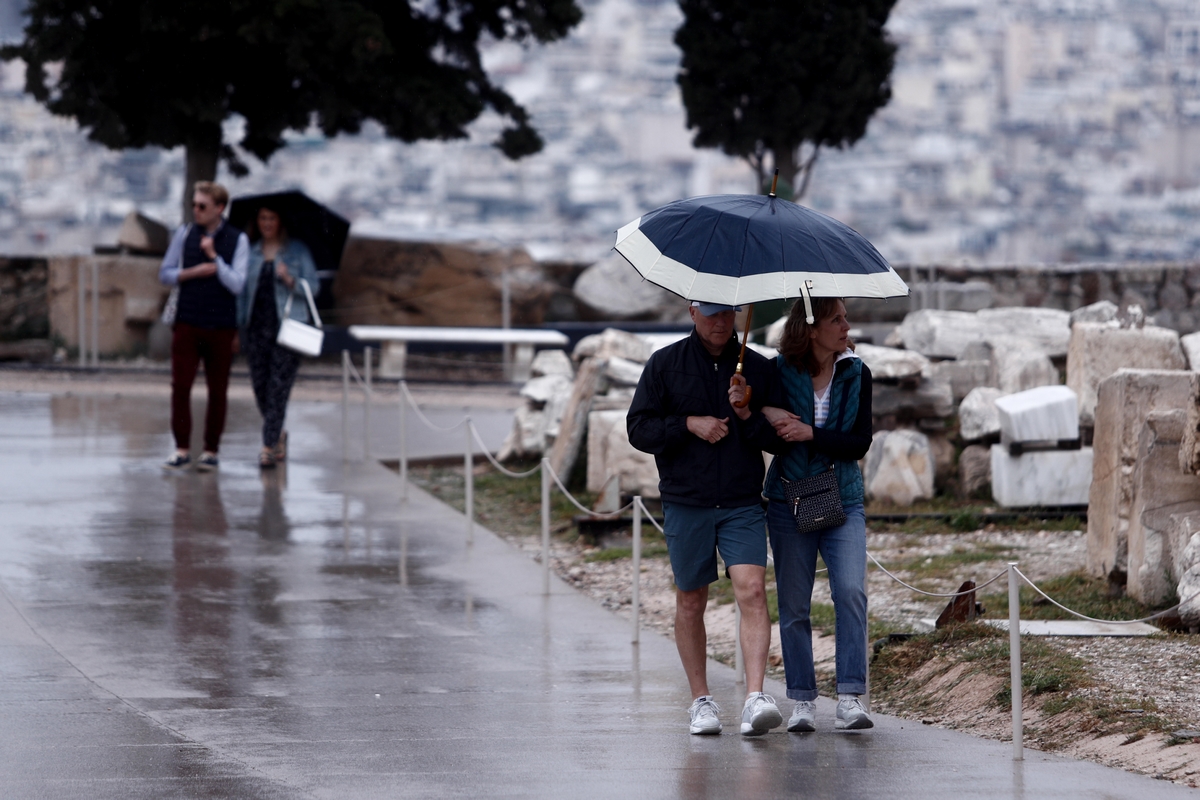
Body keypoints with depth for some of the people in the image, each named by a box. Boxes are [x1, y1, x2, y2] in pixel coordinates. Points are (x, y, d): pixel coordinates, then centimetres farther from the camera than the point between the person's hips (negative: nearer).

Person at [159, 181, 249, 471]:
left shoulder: (237, 240, -3)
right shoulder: (184, 234, 4)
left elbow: (237, 284, -10)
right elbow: (165, 274, 7)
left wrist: (213, 257, -18)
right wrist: (194, 272, -10)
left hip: (221, 328, -1)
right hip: (187, 324, 1)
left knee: (217, 391, 5)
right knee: (180, 387, -5)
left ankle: (210, 451, 13)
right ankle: (182, 449, 1)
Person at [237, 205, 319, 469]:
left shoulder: (297, 251, 4)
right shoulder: (250, 252, 11)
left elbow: (313, 287, 2)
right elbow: (241, 290, 14)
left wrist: (290, 280, -16)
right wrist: (239, 325, 7)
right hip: (257, 326, 3)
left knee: (278, 387, -9)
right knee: (259, 386, 4)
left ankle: (269, 446, -8)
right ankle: (278, 434, 28)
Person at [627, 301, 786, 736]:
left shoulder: (759, 369, 7)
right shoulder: (665, 365, 4)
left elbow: (781, 438, 7)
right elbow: (639, 428, 2)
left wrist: (748, 415, -12)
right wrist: (689, 424, -11)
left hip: (742, 504, 0)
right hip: (686, 503, 0)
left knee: (752, 590, -16)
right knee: (691, 601, 9)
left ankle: (755, 698, -23)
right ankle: (701, 700, 22)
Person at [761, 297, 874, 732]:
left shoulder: (856, 373, 1)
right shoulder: (779, 373, -4)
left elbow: (860, 443, -5)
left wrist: (811, 434, -18)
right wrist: (766, 415, -19)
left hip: (842, 500, 1)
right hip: (789, 500, -1)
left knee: (851, 591, -15)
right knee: (793, 604, 2)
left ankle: (850, 700, -15)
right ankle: (802, 701, 11)